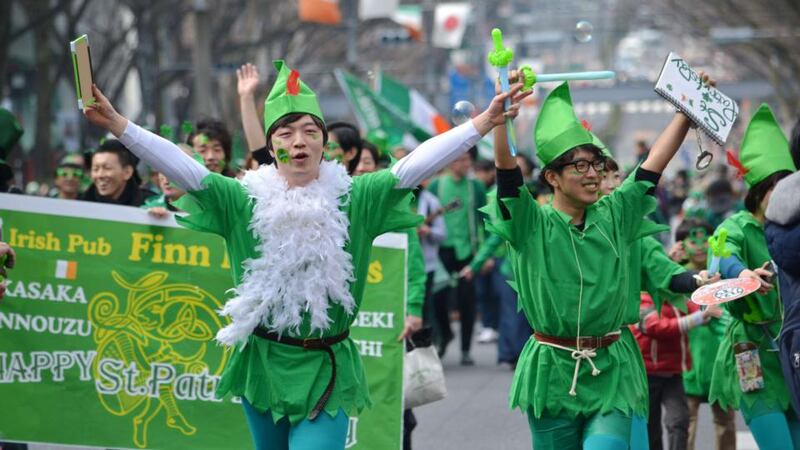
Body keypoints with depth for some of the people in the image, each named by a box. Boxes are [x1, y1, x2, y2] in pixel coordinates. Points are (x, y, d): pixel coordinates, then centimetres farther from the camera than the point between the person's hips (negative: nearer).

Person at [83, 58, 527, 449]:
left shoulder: (355, 199, -2)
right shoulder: (243, 200, -3)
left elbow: (414, 165, -9)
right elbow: (181, 168, -10)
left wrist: (485, 122, -17)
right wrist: (116, 124, -20)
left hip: (326, 372, -2)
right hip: (262, 366, 2)